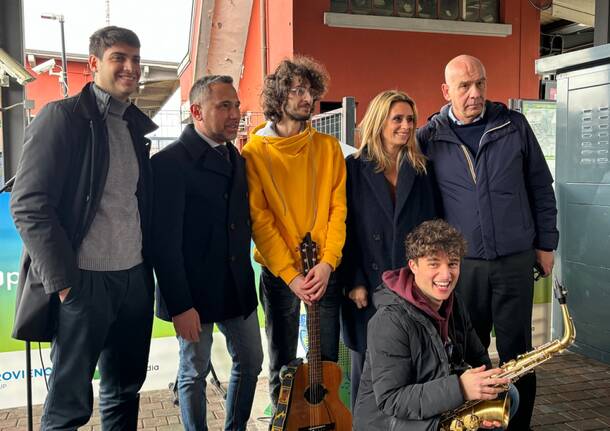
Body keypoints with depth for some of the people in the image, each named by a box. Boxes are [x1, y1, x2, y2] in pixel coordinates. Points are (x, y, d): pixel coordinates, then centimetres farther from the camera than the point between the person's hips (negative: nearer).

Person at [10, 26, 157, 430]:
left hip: (135, 278, 7)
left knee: (126, 390, 16)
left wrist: (149, 267, 10)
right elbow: (29, 206, -14)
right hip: (83, 281, -6)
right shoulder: (62, 116, -8)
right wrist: (63, 282, -17)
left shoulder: (136, 126, 13)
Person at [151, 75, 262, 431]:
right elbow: (165, 241, -18)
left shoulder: (236, 158, 9)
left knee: (251, 362, 16)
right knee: (195, 373, 9)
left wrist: (245, 278, 8)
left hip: (238, 289, 7)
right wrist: (180, 306, -19)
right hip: (195, 293, -7)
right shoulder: (170, 161, -15)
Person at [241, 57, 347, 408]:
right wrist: (290, 275, -15)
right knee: (283, 366, 9)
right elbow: (259, 220, -9)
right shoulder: (255, 151, -3)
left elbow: (338, 208, 0)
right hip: (279, 273, -2)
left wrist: (328, 263, -12)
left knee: (327, 364, 11)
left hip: (326, 270, 3)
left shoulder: (328, 146, 5)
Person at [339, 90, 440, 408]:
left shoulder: (422, 169, 8)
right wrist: (354, 282, -9)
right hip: (368, 289, -1)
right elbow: (345, 229, -3)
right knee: (367, 367, 10)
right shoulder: (355, 168, 1)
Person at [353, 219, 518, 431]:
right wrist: (459, 388, -36)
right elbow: (390, 400, -28)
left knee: (508, 394, 1)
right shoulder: (390, 321, -26)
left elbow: (478, 356, 10)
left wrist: (485, 386, -13)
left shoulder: (453, 303, 3)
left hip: (440, 408, 8)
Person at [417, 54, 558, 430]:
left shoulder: (515, 126, 2)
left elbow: (541, 187, 8)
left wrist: (546, 243, 6)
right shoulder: (428, 138, -2)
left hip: (516, 260, 1)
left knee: (518, 352, 9)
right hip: (460, 264, 0)